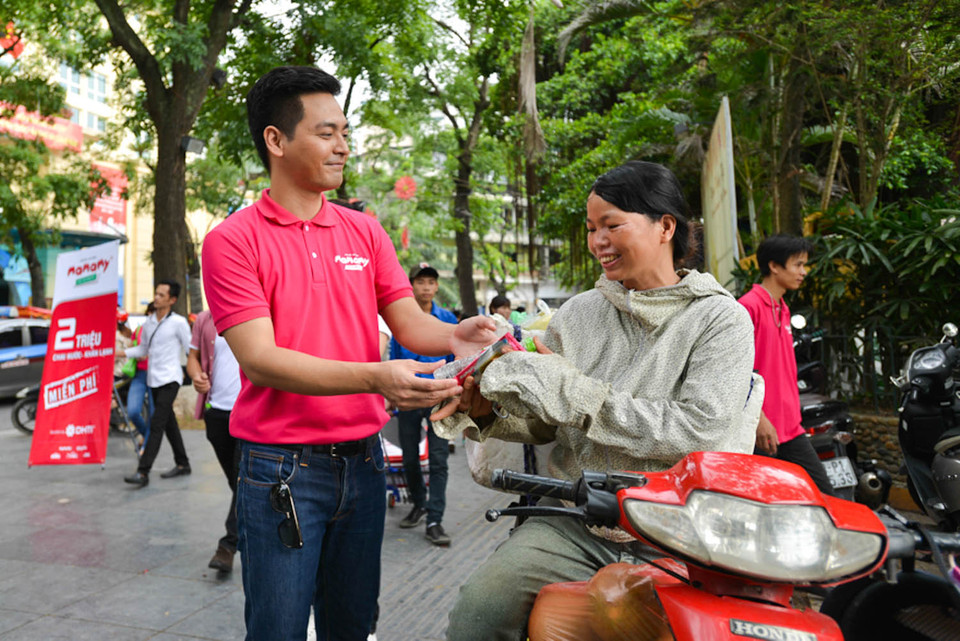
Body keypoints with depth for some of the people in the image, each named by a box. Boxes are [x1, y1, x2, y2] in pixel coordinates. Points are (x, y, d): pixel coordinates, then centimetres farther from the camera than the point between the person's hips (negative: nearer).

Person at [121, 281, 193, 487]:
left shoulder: (178, 322, -8)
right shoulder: (149, 322, 11)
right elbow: (143, 349, 19)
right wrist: (119, 352, 6)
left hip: (170, 379, -7)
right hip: (154, 379, 7)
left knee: (156, 424, -12)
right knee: (168, 423, 14)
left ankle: (143, 472, -13)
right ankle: (182, 464, 25)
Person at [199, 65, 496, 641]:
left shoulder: (366, 232, 8)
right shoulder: (233, 240, -6)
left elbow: (409, 322, 2)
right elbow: (259, 357, -16)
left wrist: (453, 336, -22)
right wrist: (374, 377, -28)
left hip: (362, 460, 4)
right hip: (283, 467, -4)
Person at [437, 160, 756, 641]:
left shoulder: (720, 318, -2)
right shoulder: (578, 313, 10)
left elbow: (699, 429, -15)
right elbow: (542, 425, 13)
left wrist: (572, 393, -17)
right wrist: (485, 412, -8)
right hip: (572, 525, 3)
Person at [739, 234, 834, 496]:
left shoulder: (783, 309, 17)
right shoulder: (749, 305, -12)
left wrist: (794, 413, 20)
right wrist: (759, 418, -21)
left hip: (791, 427, 9)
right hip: (763, 430, -9)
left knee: (825, 495, 10)